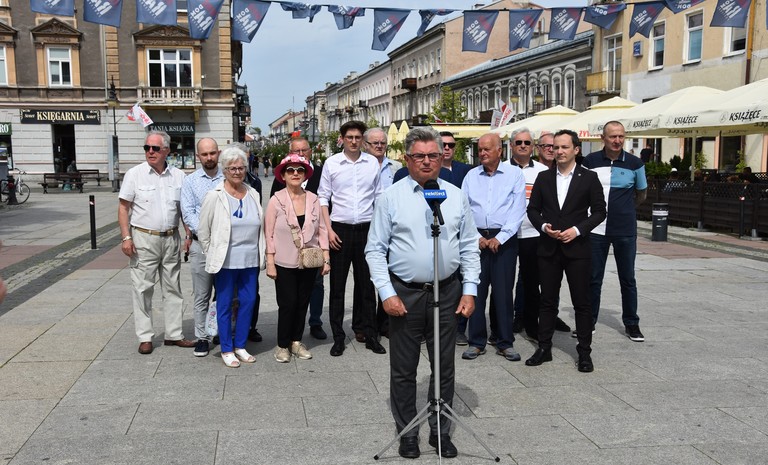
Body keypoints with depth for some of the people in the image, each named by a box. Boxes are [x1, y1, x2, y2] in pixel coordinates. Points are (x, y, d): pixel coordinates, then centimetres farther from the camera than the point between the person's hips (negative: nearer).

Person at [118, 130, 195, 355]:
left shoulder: (178, 176, 5)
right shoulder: (134, 174, -3)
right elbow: (123, 208, -2)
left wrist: (189, 236, 2)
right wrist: (126, 237, -11)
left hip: (171, 239, 3)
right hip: (144, 239, -3)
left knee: (173, 288, 10)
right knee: (143, 289, 1)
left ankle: (174, 334, 20)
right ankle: (145, 337, 10)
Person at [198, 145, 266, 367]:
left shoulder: (254, 194, 8)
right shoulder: (214, 197, -6)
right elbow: (203, 231, -1)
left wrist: (262, 254, 12)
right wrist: (213, 255, 3)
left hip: (250, 261, 4)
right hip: (225, 262, -4)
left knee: (248, 302, 8)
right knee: (225, 304, 5)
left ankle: (240, 346, 23)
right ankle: (226, 350, 17)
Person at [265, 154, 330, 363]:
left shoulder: (313, 200, 2)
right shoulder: (276, 200, -6)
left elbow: (321, 230, 6)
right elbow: (269, 233, -4)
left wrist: (326, 258, 2)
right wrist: (270, 262, -7)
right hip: (285, 263, -3)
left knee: (302, 303, 10)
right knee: (287, 304, -1)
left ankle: (296, 341, 26)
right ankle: (282, 345, 15)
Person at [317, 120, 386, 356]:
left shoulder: (372, 163, 5)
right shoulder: (331, 163, 1)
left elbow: (379, 196, 10)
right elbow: (323, 197, 3)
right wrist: (328, 229, -5)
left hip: (366, 229, 1)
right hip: (340, 229, -1)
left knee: (366, 283, 7)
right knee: (337, 285, 4)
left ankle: (368, 334, 18)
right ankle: (338, 337, 13)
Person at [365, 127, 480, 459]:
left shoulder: (456, 196, 5)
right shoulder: (391, 197, -2)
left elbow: (469, 248, 7)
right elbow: (375, 249, -3)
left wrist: (470, 290, 0)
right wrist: (387, 293, -10)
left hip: (447, 292, 2)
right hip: (405, 293, -2)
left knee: (444, 366, 12)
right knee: (403, 368, 9)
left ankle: (440, 432, 27)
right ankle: (407, 433, 25)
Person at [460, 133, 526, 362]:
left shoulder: (515, 174, 2)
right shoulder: (471, 176, 10)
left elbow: (518, 210, -4)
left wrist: (500, 238, -10)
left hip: (504, 239, -2)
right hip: (476, 238, 2)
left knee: (503, 291, 1)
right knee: (476, 290, 3)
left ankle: (505, 343, 12)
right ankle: (476, 342, 12)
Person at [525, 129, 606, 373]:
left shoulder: (589, 178, 0)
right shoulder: (543, 177, 8)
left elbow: (599, 211, 0)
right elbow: (533, 209, 9)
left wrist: (577, 230, -13)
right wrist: (543, 226, -9)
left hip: (577, 248, -2)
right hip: (548, 247, 3)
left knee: (581, 302, 3)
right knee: (548, 301, 9)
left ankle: (584, 352, 12)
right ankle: (544, 348, 18)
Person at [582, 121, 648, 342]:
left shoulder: (634, 163, -2)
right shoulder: (590, 161, -2)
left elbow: (641, 195, 13)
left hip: (625, 230, 0)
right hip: (597, 229, 0)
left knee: (627, 278, 9)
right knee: (593, 278, 7)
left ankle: (631, 323, 20)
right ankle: (589, 322, 18)